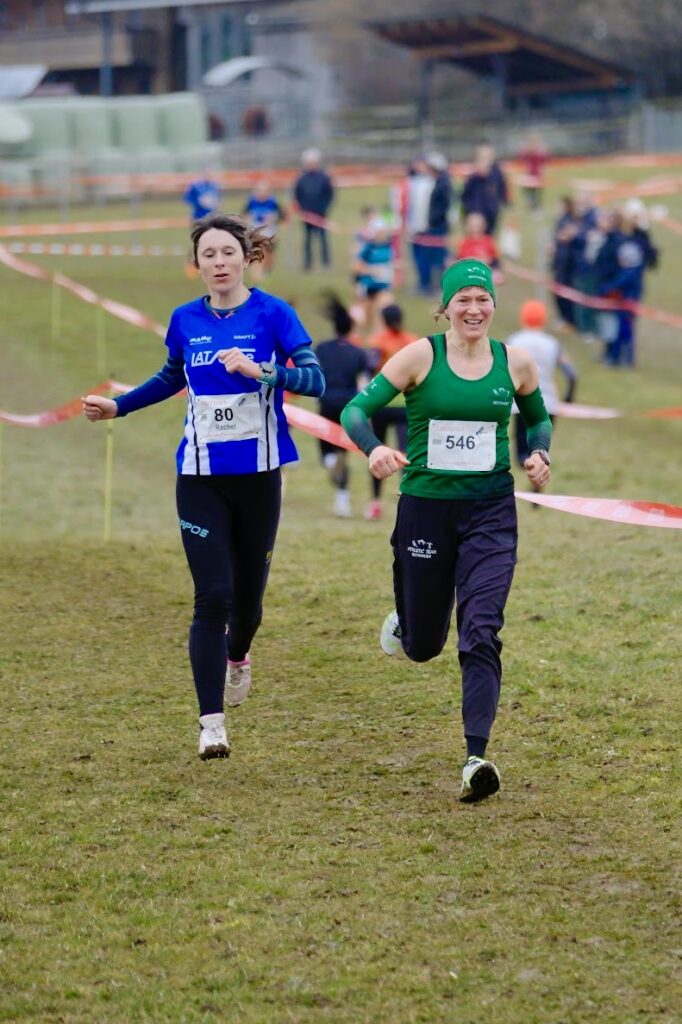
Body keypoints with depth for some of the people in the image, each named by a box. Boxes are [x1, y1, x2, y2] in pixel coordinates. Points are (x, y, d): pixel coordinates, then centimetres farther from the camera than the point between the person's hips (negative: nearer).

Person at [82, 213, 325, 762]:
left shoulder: (273, 314, -7)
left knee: (247, 595, 11)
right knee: (212, 597, -9)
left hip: (258, 474, -1)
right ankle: (211, 723, -6)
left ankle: (237, 657, 47)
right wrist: (118, 406, 17)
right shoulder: (186, 320, 4)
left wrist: (261, 370, -30)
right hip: (201, 476, 1)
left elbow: (315, 380, -16)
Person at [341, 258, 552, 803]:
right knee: (423, 646, 10)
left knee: (481, 632, -15)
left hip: (491, 513, 1)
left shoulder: (515, 363, 2)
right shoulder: (422, 355, -6)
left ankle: (477, 758, -16)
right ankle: (403, 624, 49)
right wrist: (373, 449, -30)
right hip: (426, 508, 0)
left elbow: (538, 417, 21)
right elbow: (357, 408, -9)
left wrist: (540, 454, 0)